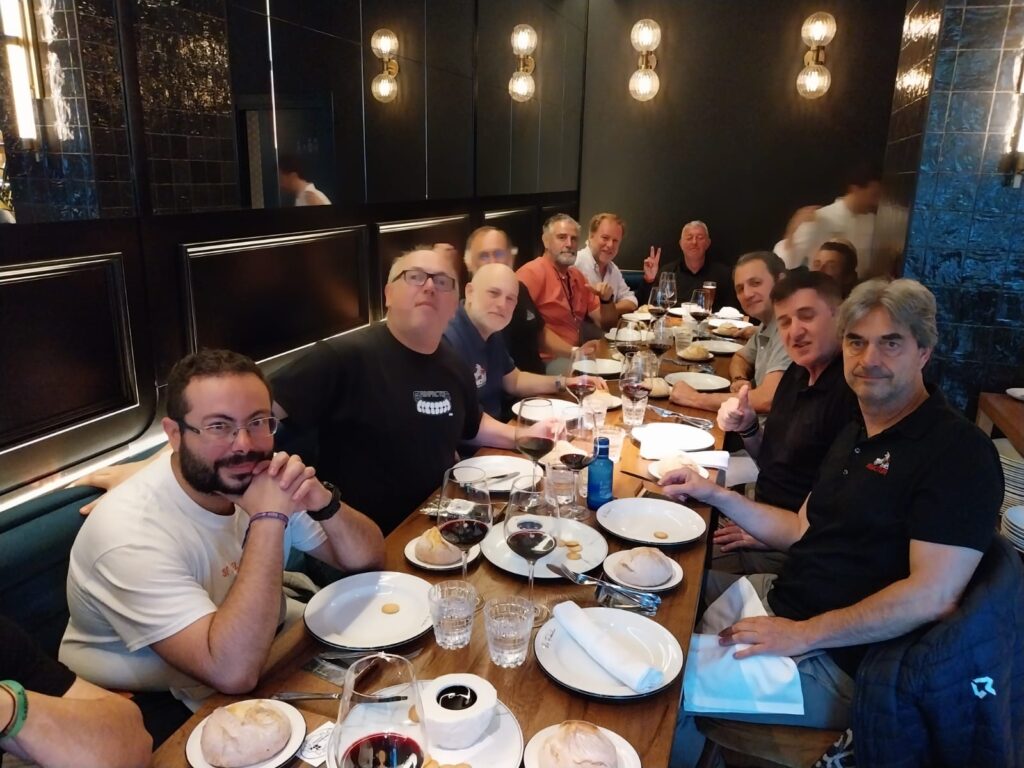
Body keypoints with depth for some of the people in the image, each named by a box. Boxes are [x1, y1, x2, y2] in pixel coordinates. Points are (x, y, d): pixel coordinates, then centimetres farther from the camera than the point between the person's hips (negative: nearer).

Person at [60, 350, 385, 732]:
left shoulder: (254, 475, -9)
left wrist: (324, 502, -25)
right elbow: (233, 671, -35)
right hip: (156, 722, -7)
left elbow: (368, 559, -5)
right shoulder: (131, 531, -27)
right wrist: (269, 518, -34)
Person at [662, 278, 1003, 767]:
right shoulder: (856, 435, 13)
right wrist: (714, 494, 8)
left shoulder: (958, 451, -17)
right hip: (780, 599, 9)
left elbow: (933, 596, -24)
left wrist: (803, 634, -24)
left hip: (835, 663, -9)